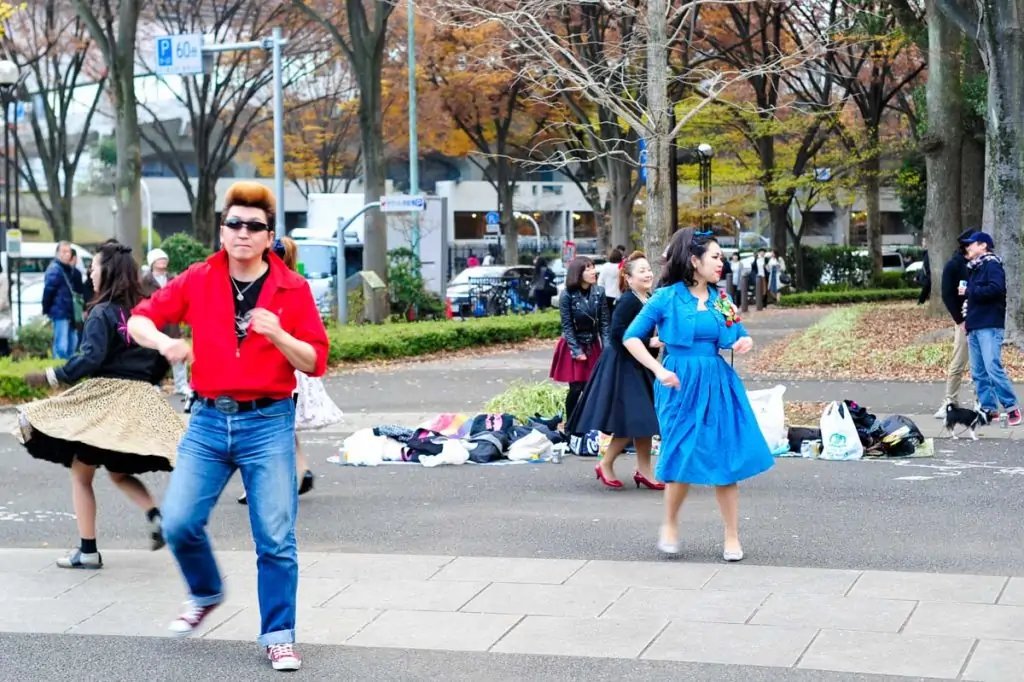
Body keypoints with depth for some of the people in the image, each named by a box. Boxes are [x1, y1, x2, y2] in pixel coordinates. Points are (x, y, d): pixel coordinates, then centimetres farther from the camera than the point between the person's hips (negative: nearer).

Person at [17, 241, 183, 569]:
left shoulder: (102, 312, -11)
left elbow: (91, 359, -20)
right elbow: (161, 356, 11)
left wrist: (51, 376, -11)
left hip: (104, 398, -6)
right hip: (139, 401, 6)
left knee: (81, 474, 6)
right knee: (120, 473, 21)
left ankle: (87, 550, 7)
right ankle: (156, 516, -3)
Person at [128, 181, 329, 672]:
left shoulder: (292, 288, -1)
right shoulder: (197, 281, 3)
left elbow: (315, 363, -3)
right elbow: (140, 319, 7)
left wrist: (278, 335, -21)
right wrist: (164, 342, -15)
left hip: (268, 423, -2)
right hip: (209, 419, 2)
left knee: (275, 537, 0)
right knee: (179, 522, -4)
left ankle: (278, 636, 14)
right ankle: (206, 594, 27)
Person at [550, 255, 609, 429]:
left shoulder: (599, 292, -6)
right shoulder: (567, 295, -13)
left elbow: (604, 322, -3)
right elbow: (567, 326, -10)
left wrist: (606, 348, -10)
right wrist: (577, 351, -13)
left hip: (593, 346, 3)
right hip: (573, 345, -3)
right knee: (576, 388, -5)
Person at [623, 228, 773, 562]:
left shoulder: (721, 299, 8)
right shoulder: (667, 297, -4)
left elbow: (738, 337, 19)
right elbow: (631, 338, -1)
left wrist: (744, 342, -5)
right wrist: (659, 370, -10)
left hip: (718, 384, 4)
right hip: (681, 385, -4)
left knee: (725, 459, 2)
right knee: (685, 458, -4)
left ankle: (732, 536, 11)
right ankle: (670, 524, 22)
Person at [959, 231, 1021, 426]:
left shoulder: (992, 265, -5)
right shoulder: (974, 268, 22)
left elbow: (996, 289, -22)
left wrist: (969, 291, -14)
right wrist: (967, 318, 16)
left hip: (990, 326, -9)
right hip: (974, 327, 9)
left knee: (993, 368, -15)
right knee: (978, 372, 5)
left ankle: (1012, 408, -9)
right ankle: (988, 408, 8)